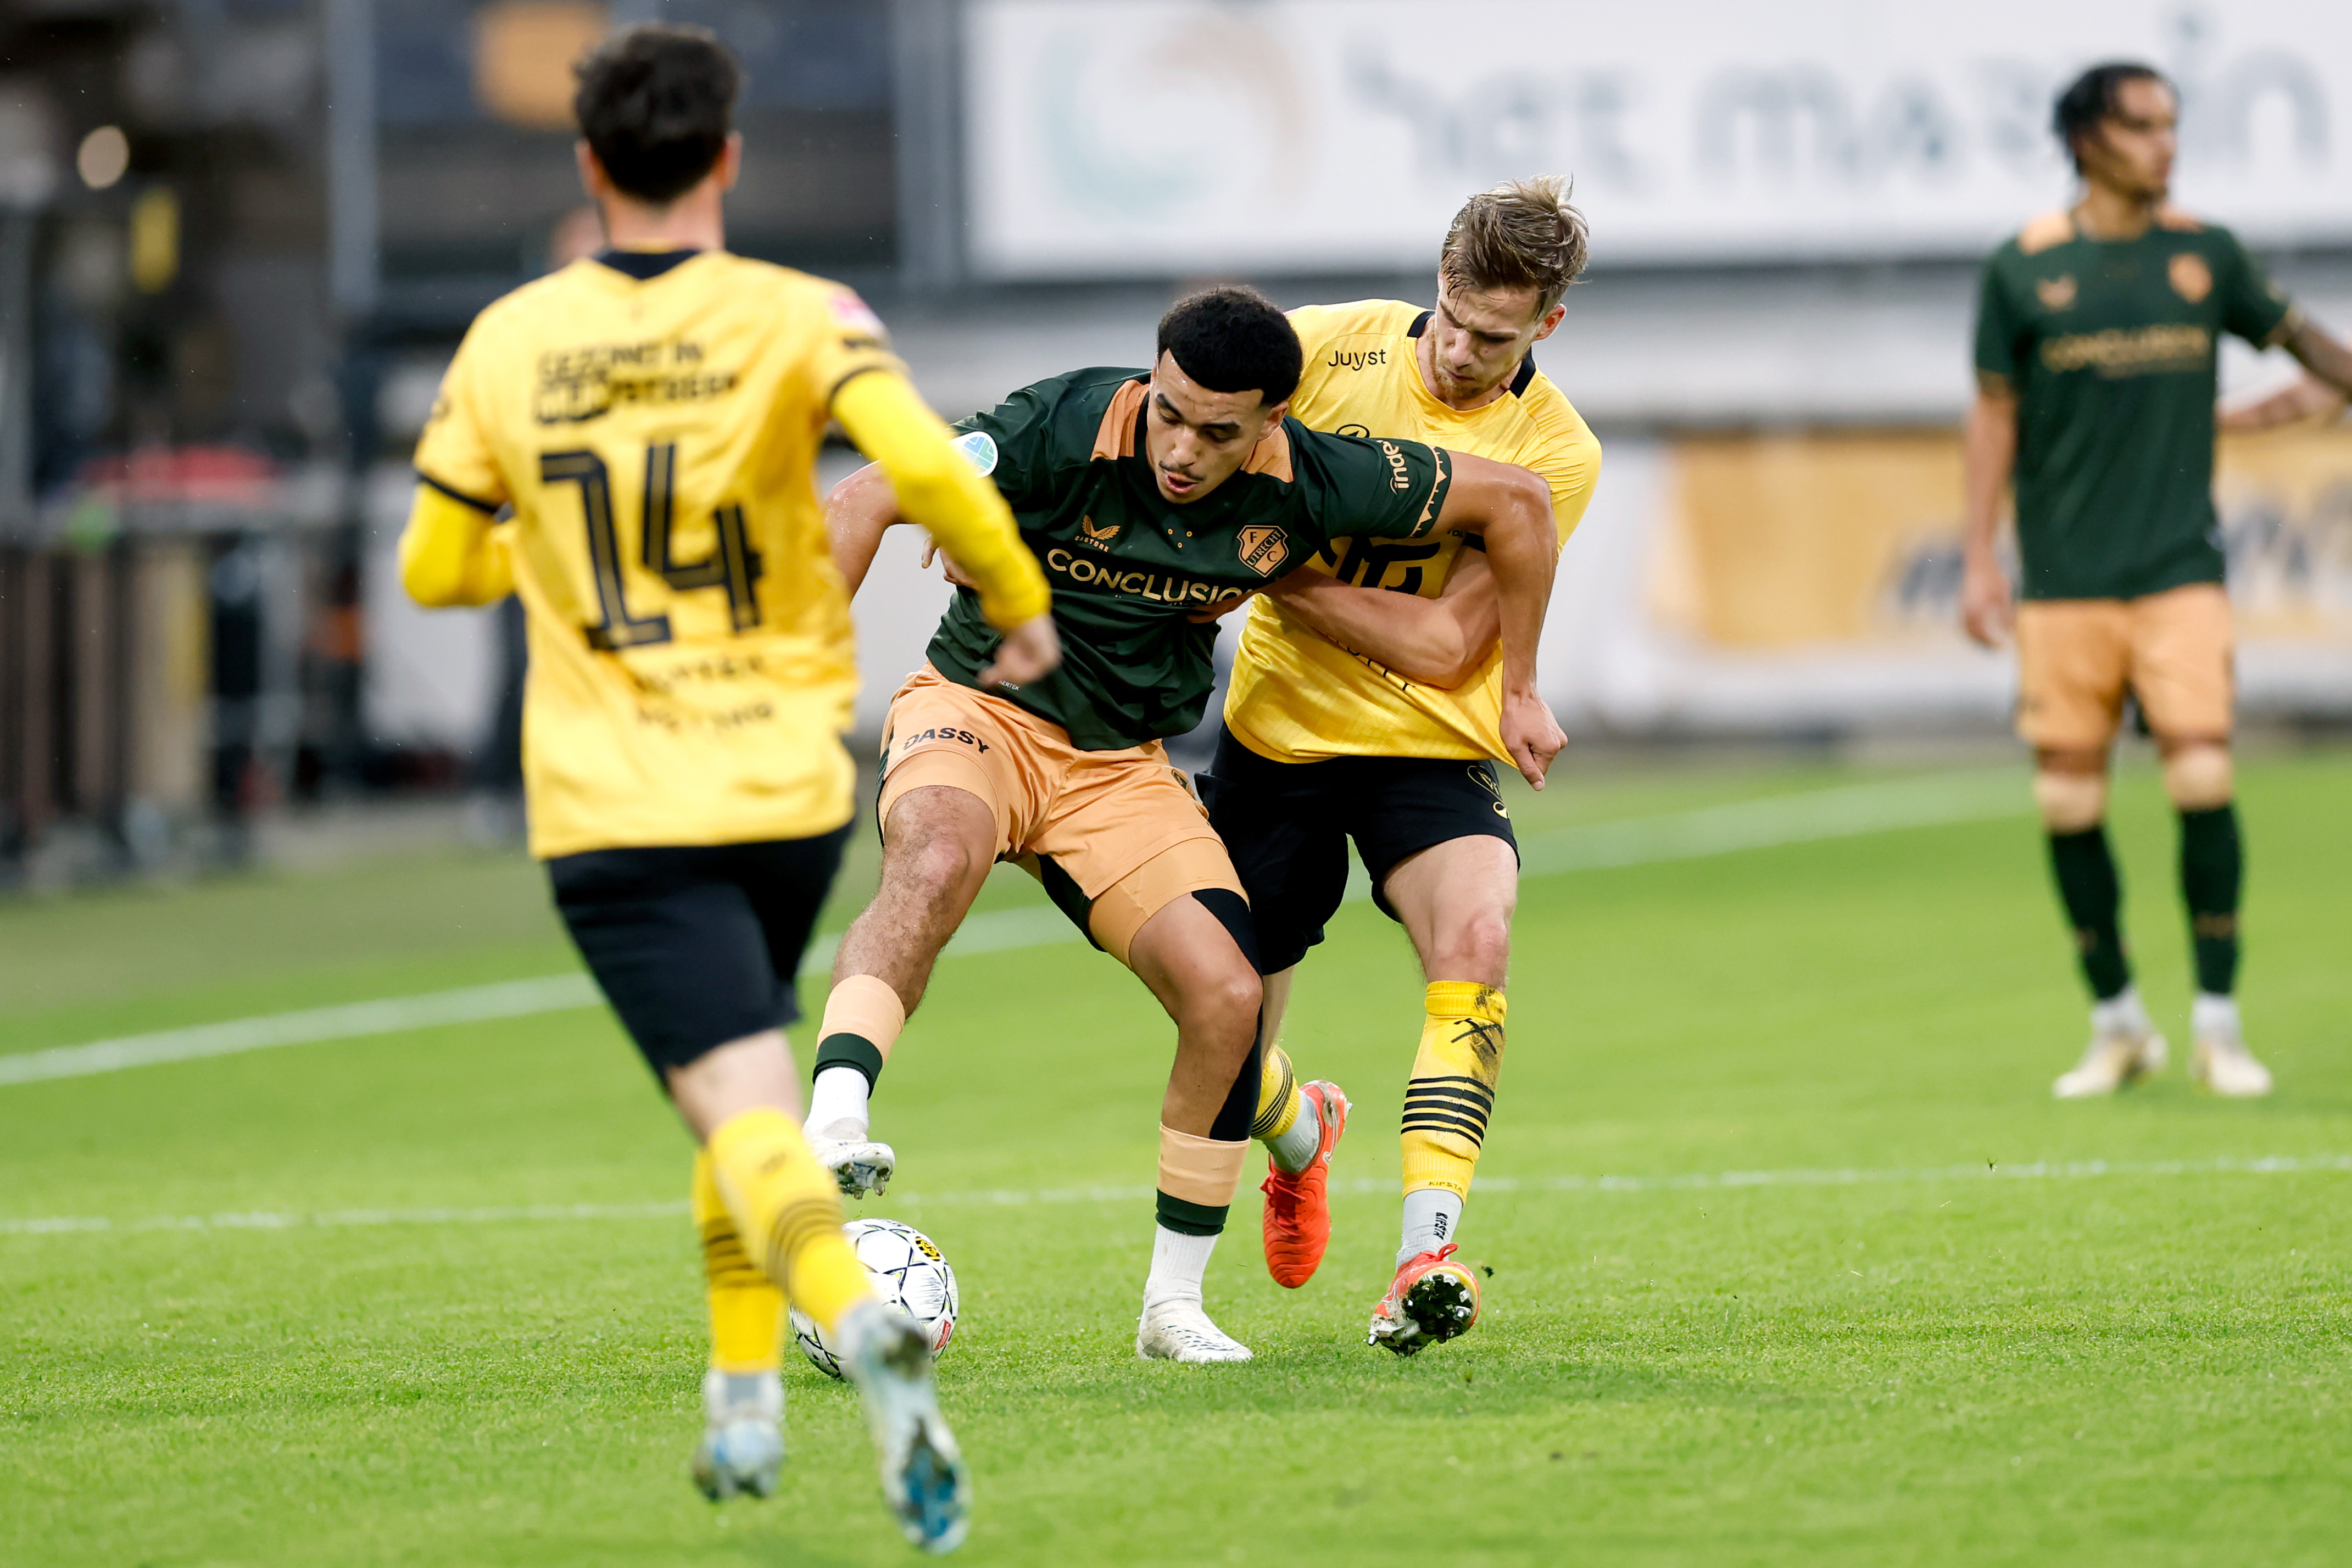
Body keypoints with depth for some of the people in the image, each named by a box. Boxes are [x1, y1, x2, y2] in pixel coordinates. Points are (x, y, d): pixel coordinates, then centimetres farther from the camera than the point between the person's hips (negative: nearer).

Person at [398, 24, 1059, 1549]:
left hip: (612, 808, -1)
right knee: (753, 1065, 26)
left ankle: (864, 1320, -40)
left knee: (746, 1115, -12)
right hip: (790, 788, 1)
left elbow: (434, 567, 10)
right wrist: (1023, 606, -3)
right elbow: (932, 468, -20)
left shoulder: (509, 344, 1)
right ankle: (745, 1396, 25)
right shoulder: (795, 318, -5)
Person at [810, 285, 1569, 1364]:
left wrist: (1519, 694, 6)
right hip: (980, 709, -3)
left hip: (1123, 769, 3)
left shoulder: (1308, 486, -13)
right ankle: (831, 1123, -52)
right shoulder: (1067, 427, -23)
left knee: (1227, 996, -14)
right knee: (938, 861, -38)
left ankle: (1174, 1304, 2)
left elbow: (1515, 502, -1)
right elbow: (868, 501, -19)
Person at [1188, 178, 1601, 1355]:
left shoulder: (1556, 451, -11)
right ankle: (1301, 1134, 47)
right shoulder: (1333, 345, -7)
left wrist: (1279, 574, -22)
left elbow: (1442, 642, -17)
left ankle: (1426, 1255, -38)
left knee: (1474, 935, -33)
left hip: (1430, 748, -2)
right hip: (1276, 731, 2)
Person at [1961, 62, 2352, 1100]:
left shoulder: (2204, 254, 7)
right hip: (2062, 584, 0)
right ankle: (2116, 1026, 16)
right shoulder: (2025, 268, 2)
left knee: (2203, 779, -11)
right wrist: (1979, 561, 3)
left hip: (2180, 572, 0)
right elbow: (1995, 414, 6)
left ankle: (2218, 1023, 0)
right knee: (2068, 801, -1)